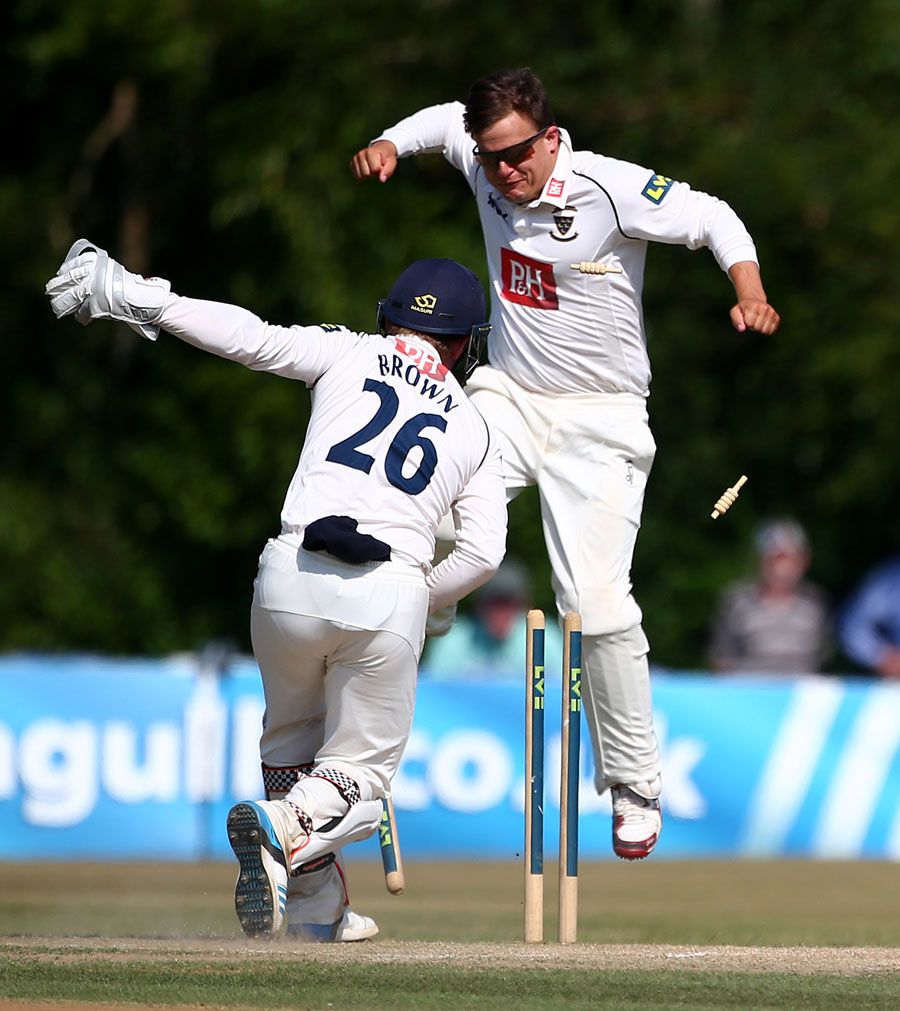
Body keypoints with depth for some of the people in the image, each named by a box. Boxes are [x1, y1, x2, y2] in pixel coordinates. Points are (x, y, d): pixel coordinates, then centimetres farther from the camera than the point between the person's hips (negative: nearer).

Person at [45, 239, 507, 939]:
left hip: (291, 578, 1)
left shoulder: (350, 354, 15)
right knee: (360, 769, 9)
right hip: (391, 597, -1)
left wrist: (138, 298, 8)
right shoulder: (475, 429, 19)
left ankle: (316, 906, 20)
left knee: (292, 742, 24)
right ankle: (290, 828, -24)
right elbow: (483, 553, 8)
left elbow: (253, 338, 3)